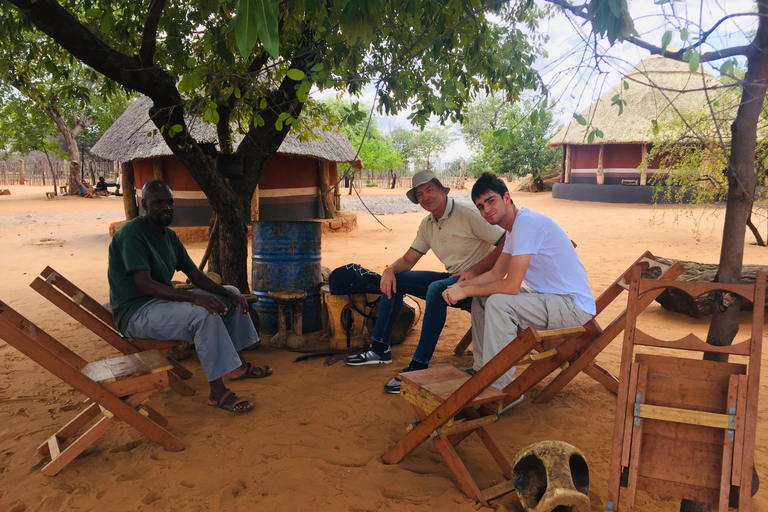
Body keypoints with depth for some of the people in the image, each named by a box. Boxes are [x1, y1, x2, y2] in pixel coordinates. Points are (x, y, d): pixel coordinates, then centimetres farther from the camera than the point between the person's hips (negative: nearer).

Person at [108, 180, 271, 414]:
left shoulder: (169, 236, 11)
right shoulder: (131, 233, -17)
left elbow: (196, 275, 9)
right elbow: (144, 284, -28)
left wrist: (228, 293, -9)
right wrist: (195, 298, -38)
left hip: (163, 301, 10)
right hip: (136, 313, -9)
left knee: (231, 294, 8)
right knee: (204, 315, -34)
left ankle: (238, 365, 15)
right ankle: (217, 392, -25)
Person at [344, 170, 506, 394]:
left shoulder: (468, 215, -16)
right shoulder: (427, 224, 8)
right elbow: (408, 260, 11)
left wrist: (475, 270, -25)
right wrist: (390, 270, -11)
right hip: (452, 279, 8)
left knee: (436, 289, -37)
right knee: (395, 280, 3)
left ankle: (419, 366, -31)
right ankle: (380, 348, 7)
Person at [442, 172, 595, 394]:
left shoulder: (527, 222, -21)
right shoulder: (514, 228, 11)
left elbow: (511, 286, -25)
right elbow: (496, 273, 13)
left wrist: (466, 291, -15)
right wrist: (461, 286, -2)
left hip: (574, 306, -10)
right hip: (549, 298, 10)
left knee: (498, 303, -28)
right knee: (481, 297, 10)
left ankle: (502, 390, -18)